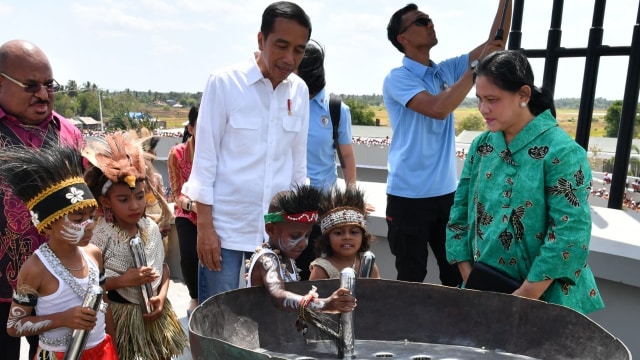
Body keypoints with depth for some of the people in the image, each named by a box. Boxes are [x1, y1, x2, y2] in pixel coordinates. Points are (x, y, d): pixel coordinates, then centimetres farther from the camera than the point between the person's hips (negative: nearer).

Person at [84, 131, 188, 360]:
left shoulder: (151, 228, -2)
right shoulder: (100, 235, -16)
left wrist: (161, 296, -8)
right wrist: (122, 281, -23)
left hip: (154, 311, 5)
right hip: (119, 316, -4)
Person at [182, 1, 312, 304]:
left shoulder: (300, 91, 3)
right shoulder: (224, 83, -9)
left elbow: (299, 161, 9)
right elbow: (205, 158, -7)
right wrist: (204, 226, -9)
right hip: (226, 225, -3)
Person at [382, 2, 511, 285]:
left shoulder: (446, 71, 8)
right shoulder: (397, 78, -12)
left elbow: (494, 44, 4)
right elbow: (439, 109, -26)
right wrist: (478, 65, -22)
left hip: (446, 192, 6)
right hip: (409, 195, -6)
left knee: (457, 274, 16)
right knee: (411, 277, 7)